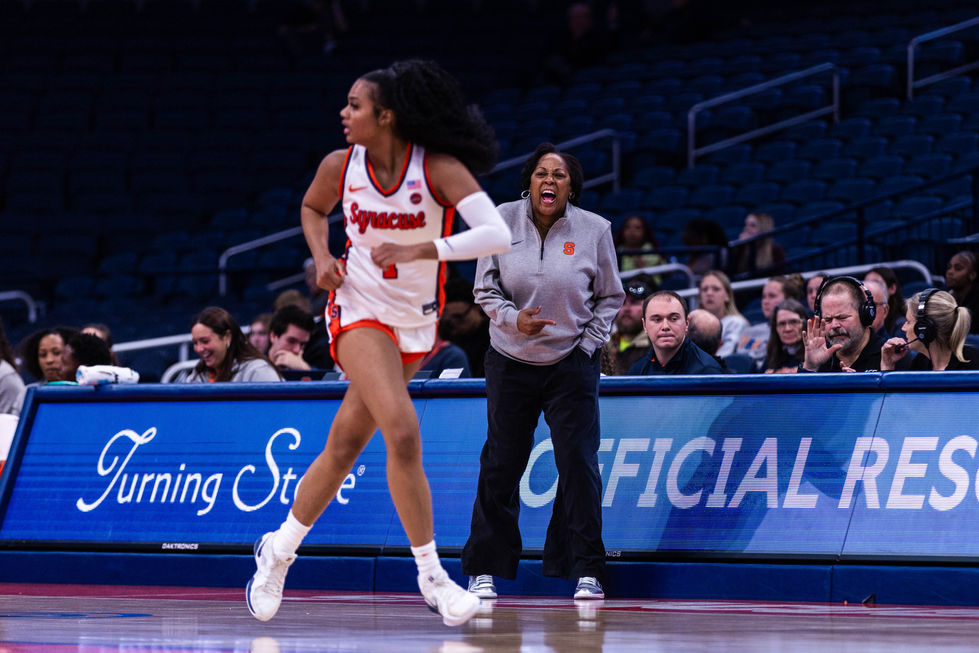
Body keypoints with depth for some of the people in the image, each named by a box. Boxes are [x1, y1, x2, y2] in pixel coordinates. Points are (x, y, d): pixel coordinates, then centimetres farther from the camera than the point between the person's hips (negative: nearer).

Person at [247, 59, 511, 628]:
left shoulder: (439, 169, -16)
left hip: (417, 322, 1)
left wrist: (418, 250, -35)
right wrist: (322, 256, -3)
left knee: (346, 442, 11)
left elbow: (497, 234, -28)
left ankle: (280, 549, 31)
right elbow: (313, 208, 16)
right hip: (360, 308, -1)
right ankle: (431, 575, -12)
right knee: (403, 432, -21)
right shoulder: (341, 166, -7)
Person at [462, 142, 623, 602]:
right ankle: (484, 569, 13)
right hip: (510, 361, 1)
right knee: (501, 464, 2)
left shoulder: (594, 230, -4)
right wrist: (513, 319, -16)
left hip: (572, 363, -1)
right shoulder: (502, 221, -4)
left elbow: (610, 296, 7)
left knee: (578, 462, -8)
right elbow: (485, 290, 2)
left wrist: (589, 342, -4)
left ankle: (587, 571, 0)